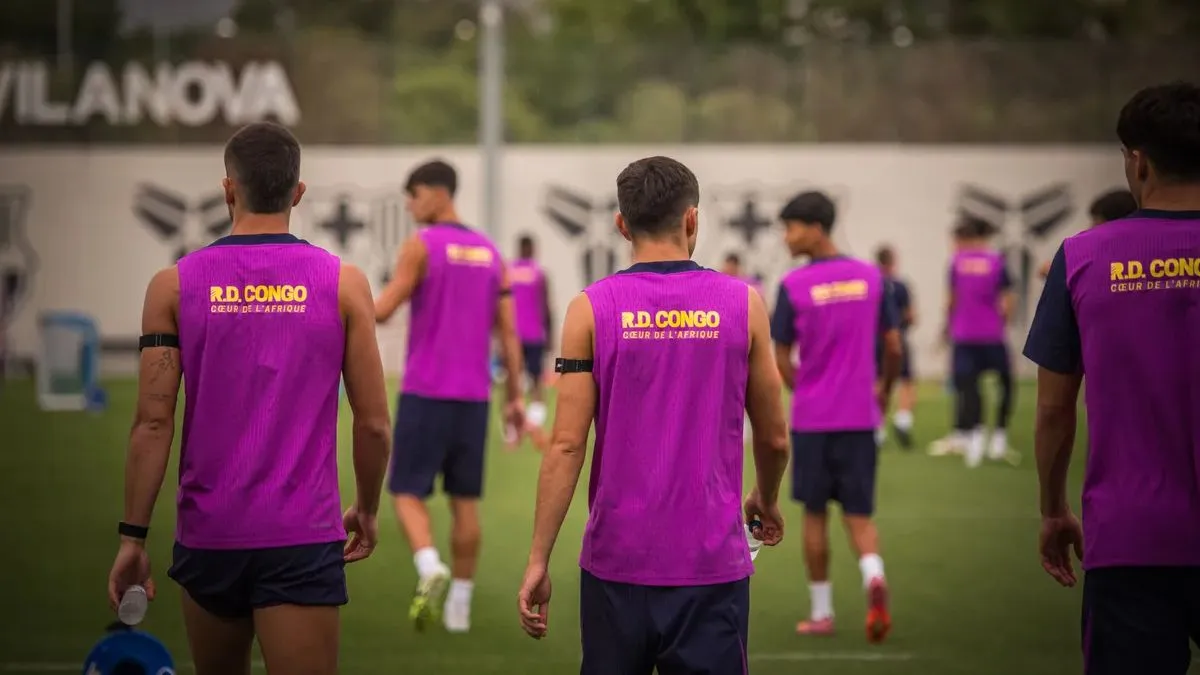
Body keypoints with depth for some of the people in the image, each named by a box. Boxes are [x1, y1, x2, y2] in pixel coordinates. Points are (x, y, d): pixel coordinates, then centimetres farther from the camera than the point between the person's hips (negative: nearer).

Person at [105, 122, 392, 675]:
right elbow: (373, 422, 0)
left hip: (209, 533, 2)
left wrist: (132, 536, 3)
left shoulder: (175, 286, 0)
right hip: (303, 538, -2)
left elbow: (153, 422, -3)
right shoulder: (343, 284, -1)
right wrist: (367, 509, 16)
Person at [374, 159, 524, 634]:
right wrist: (515, 397, 12)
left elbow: (382, 311, -11)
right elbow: (508, 332, 9)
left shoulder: (420, 246, -7)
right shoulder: (491, 254, 11)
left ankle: (430, 568, -24)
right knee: (465, 499, 10)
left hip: (425, 393, -5)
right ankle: (460, 604, 12)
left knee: (407, 490, 2)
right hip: (474, 396, 5)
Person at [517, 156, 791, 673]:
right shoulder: (742, 305, 0)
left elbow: (567, 445, -7)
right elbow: (774, 437, 8)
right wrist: (767, 500, 28)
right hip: (712, 566, 0)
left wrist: (538, 559, -2)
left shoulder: (592, 309, -3)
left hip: (617, 564, 0)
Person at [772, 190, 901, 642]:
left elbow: (781, 361, -3)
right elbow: (894, 347, 5)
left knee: (815, 513, 12)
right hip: (861, 416, 2)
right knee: (859, 515, 7)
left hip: (812, 418, -2)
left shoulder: (793, 286, -9)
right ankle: (873, 575, -22)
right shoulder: (870, 277, 1)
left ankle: (821, 612, 17)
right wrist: (884, 388, 23)